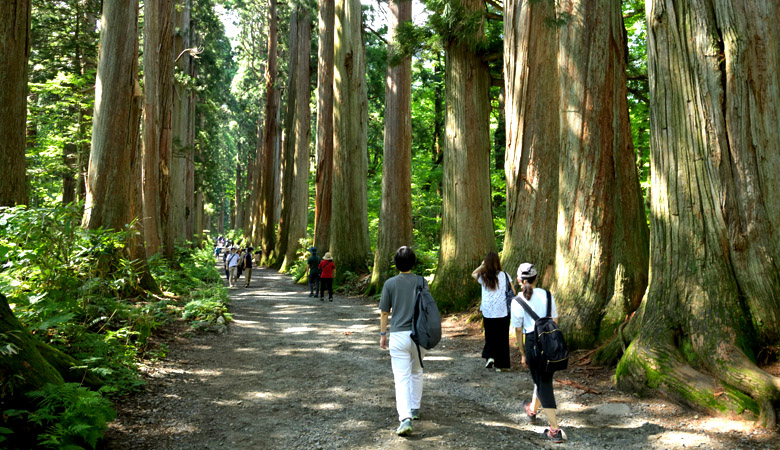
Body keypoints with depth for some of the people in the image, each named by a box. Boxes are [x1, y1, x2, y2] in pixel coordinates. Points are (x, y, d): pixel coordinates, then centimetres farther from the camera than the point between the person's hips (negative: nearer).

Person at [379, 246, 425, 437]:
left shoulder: (390, 283, -4)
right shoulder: (421, 282, 0)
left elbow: (384, 312, 0)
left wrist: (382, 334, 12)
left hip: (398, 335, -2)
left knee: (401, 378, -4)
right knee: (417, 373, 22)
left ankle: (405, 418, -17)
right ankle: (415, 410, 33)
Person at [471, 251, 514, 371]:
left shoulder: (483, 277, -3)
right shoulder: (504, 275, -4)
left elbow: (473, 274, 18)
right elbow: (513, 292, -1)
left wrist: (482, 265, 8)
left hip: (488, 313, 0)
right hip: (503, 312, 0)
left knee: (490, 336, 17)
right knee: (502, 338, 11)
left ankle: (490, 356, -4)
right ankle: (499, 365, 14)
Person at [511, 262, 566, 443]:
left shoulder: (517, 301, -8)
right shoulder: (546, 294, 1)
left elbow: (518, 330, -3)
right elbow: (555, 320, 5)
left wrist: (522, 353, 7)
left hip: (533, 342, -4)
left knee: (543, 384, 5)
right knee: (543, 377, 24)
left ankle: (555, 430, 5)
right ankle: (532, 409, 50)